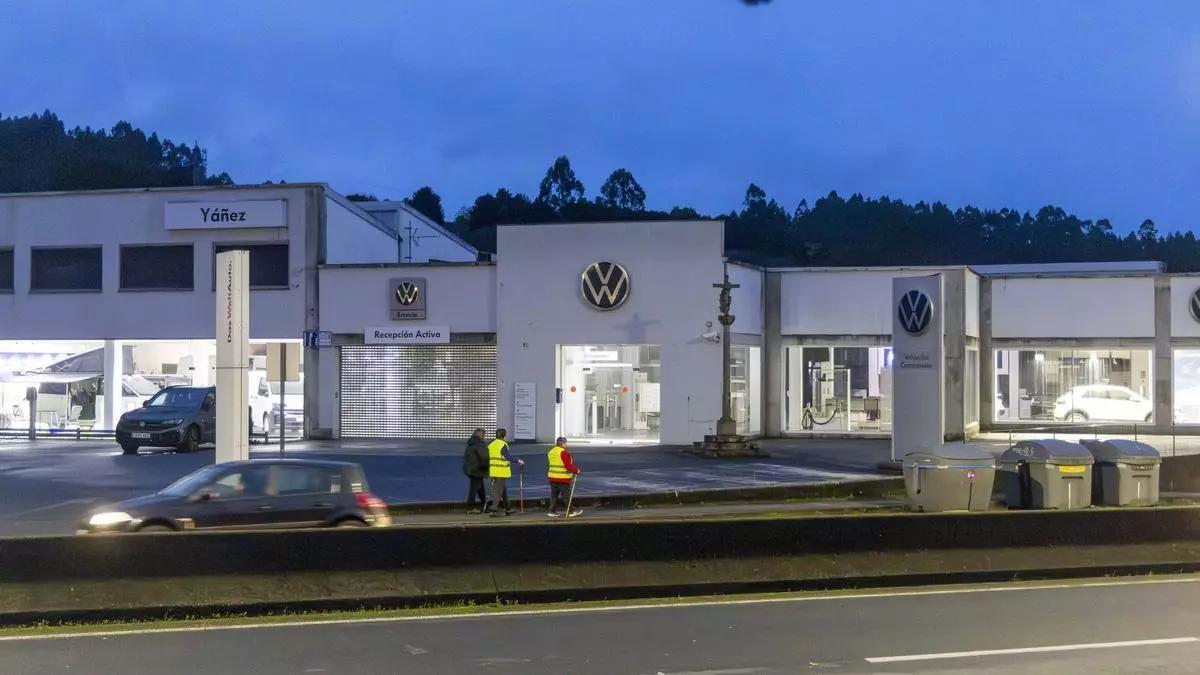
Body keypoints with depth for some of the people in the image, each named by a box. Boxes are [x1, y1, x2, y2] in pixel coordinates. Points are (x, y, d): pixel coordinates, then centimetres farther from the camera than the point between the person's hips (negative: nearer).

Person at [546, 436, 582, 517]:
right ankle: (569, 511, 8)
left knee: (554, 494, 11)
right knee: (565, 495, 0)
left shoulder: (551, 452, 12)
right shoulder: (563, 452, -16)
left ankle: (552, 511, 12)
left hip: (552, 476, 8)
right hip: (563, 478, -8)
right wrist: (576, 470, -5)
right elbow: (568, 466, -19)